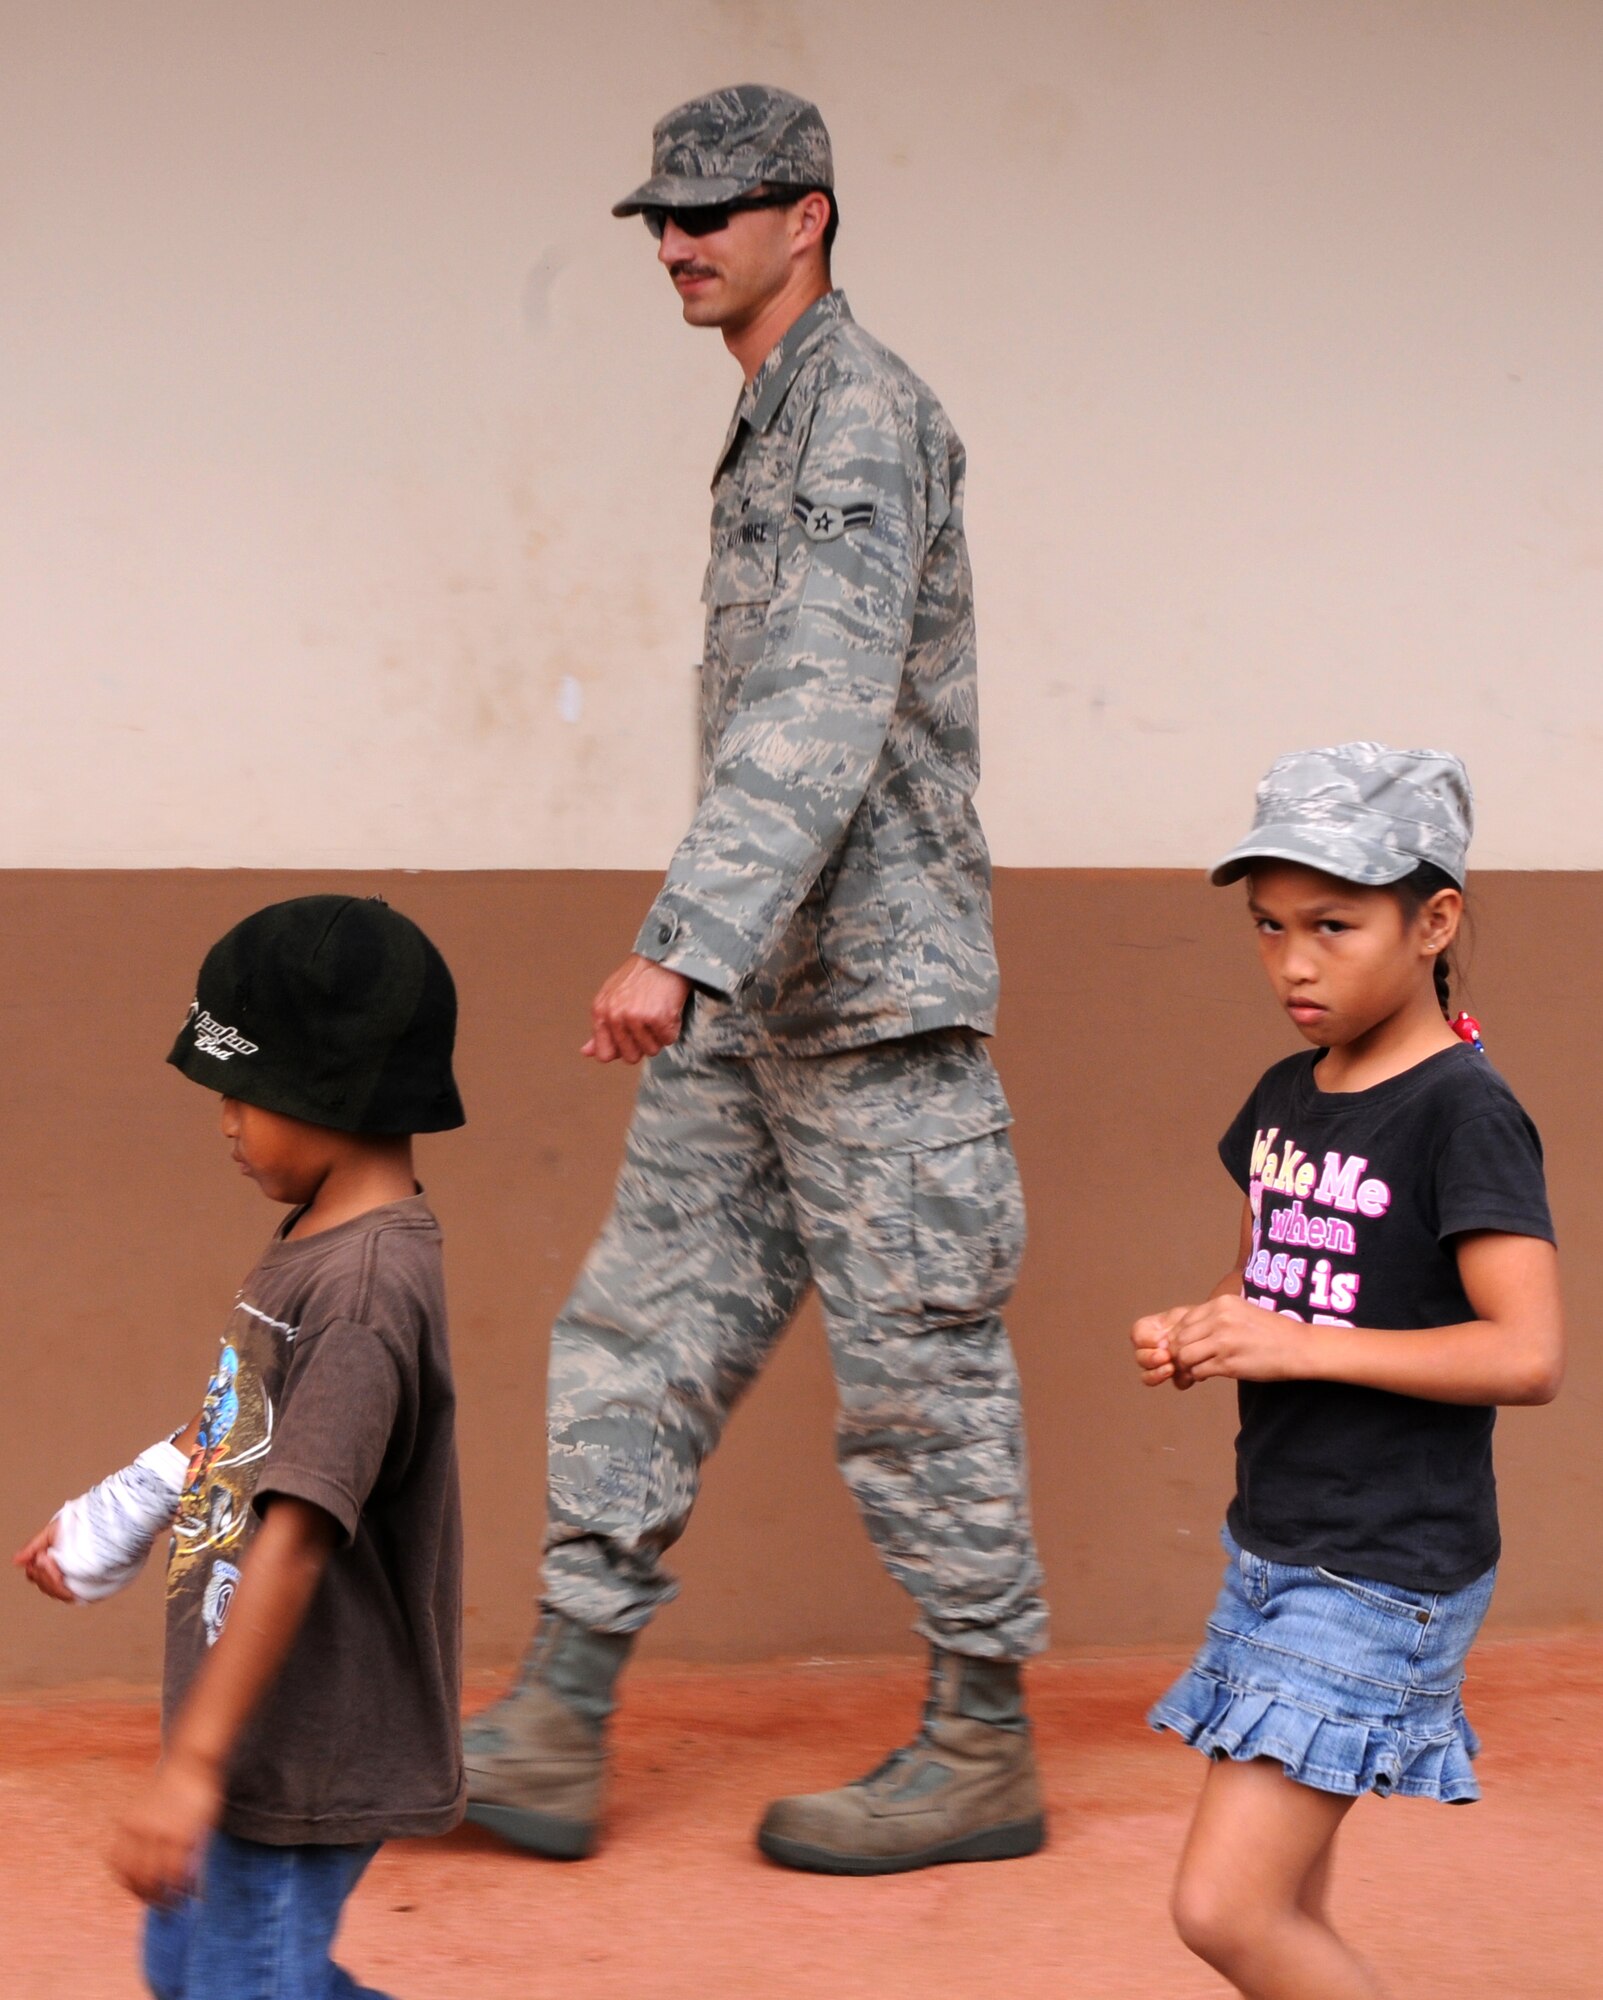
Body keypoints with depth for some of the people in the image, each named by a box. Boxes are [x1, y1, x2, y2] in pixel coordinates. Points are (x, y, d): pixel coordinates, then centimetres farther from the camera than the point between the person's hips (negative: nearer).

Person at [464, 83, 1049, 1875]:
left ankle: (982, 1756, 10)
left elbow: (820, 707, -28)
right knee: (636, 1340, 6)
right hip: (752, 1013, 10)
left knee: (917, 1377, -1)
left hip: (877, 995, -10)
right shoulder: (775, 428, 16)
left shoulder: (860, 415, -15)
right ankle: (552, 1738, 8)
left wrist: (683, 946, -37)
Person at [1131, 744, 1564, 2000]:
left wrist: (1300, 1347, -21)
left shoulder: (1463, 1113, -15)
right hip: (1274, 1553, 8)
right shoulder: (1285, 1100, 9)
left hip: (1386, 1576, -8)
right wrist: (1194, 1336, 1)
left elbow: (1528, 1355, -22)